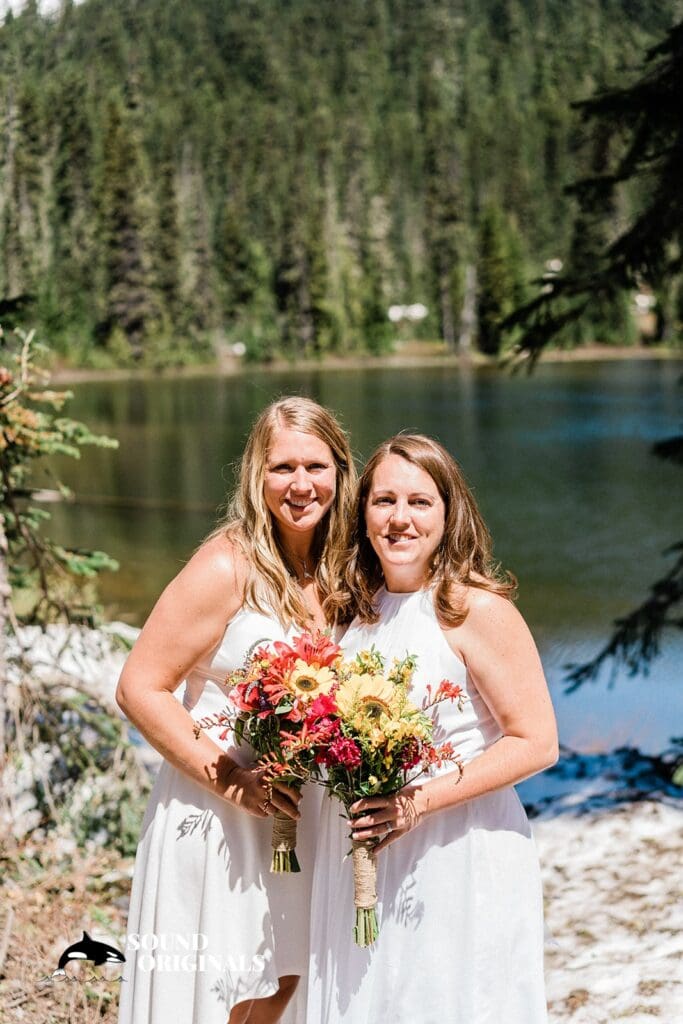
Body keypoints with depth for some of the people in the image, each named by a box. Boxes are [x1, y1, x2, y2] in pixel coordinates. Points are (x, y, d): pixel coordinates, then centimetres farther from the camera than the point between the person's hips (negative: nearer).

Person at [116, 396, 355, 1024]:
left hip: (298, 810, 7)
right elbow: (140, 689, -18)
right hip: (215, 818, -7)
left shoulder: (335, 571, 3)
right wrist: (230, 780, -23)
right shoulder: (229, 567, -18)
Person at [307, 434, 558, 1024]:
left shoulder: (478, 610, -14)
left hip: (459, 859, -6)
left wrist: (421, 802, -21)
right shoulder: (358, 608, 7)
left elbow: (536, 744, -15)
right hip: (361, 858, 6)